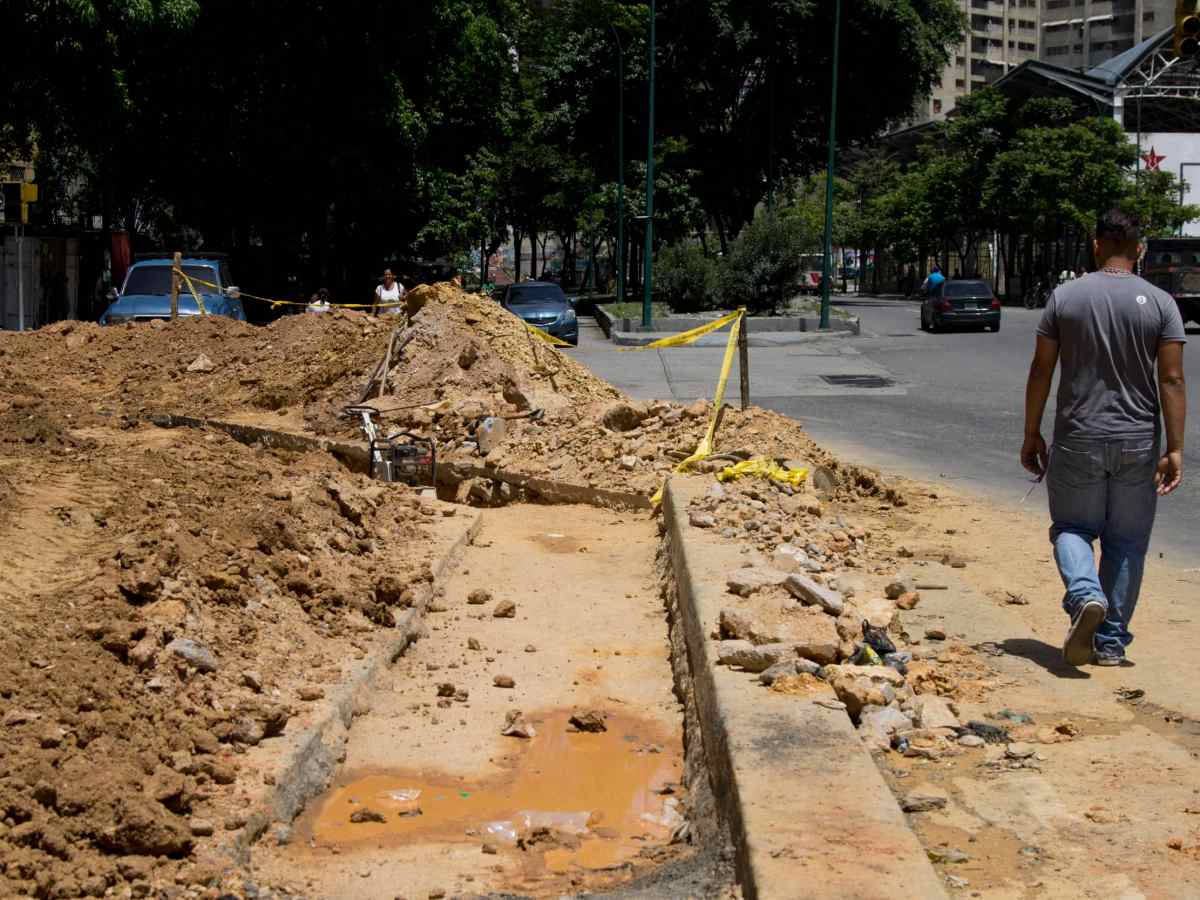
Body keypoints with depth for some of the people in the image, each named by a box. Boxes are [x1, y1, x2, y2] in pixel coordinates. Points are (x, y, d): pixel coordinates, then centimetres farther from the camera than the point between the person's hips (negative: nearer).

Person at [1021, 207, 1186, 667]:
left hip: (1077, 440, 0)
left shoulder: (1064, 297, -2)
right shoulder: (1160, 303, -3)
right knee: (1126, 543, 11)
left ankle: (1085, 595, -15)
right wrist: (1175, 449, -4)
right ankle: (1111, 642, 15)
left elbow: (1041, 371, 0)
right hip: (1138, 443, 1)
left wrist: (1031, 435, 8)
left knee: (1072, 527, 14)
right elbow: (1172, 380, -7)